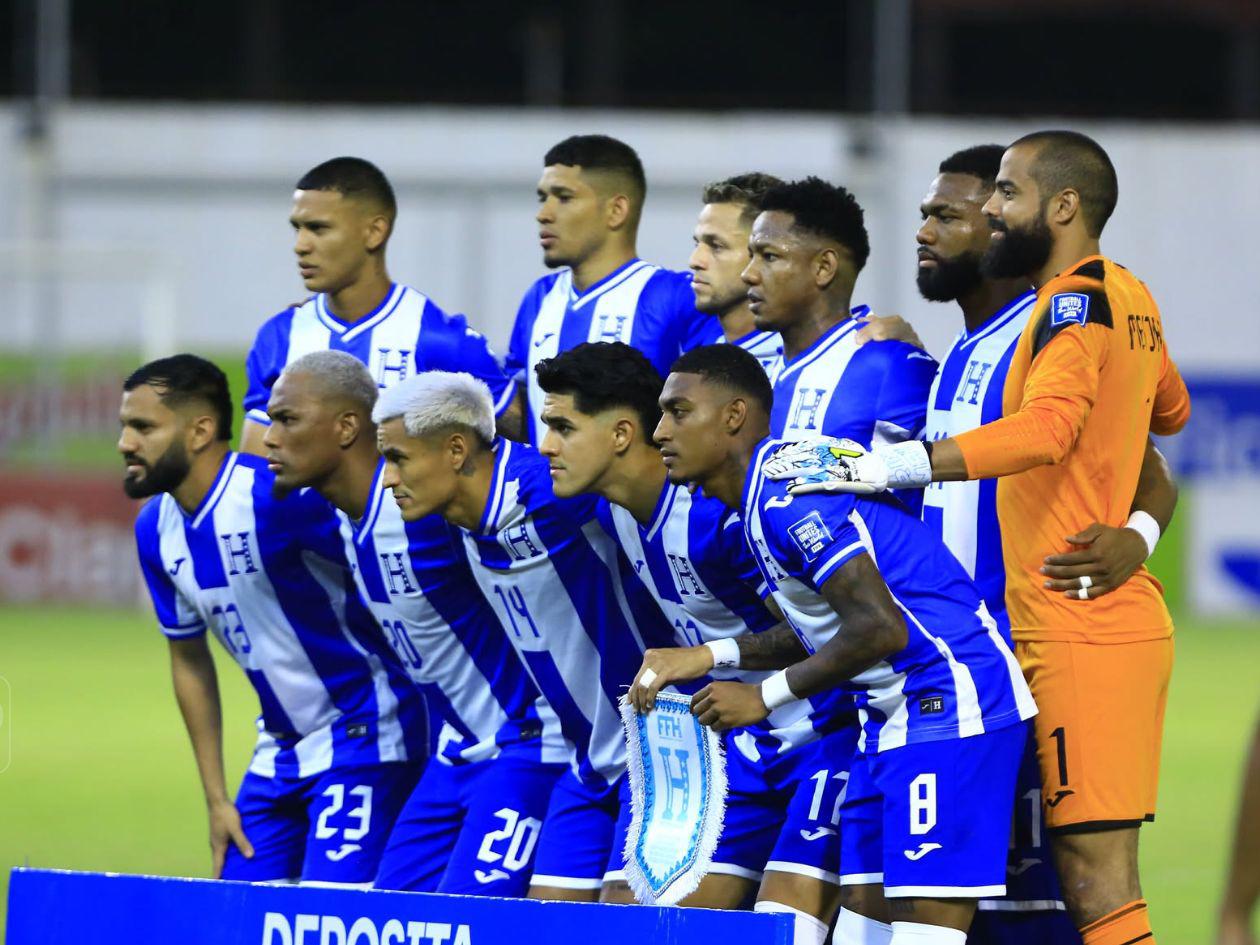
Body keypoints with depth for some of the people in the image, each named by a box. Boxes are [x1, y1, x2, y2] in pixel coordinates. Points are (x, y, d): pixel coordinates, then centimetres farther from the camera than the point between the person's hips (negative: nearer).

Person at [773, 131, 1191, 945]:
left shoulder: (1076, 300, -13)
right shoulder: (1131, 299, 15)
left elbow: (1046, 428, -32)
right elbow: (1171, 411, 36)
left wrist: (888, 466, -35)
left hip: (1082, 630, -10)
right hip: (1112, 622, 10)